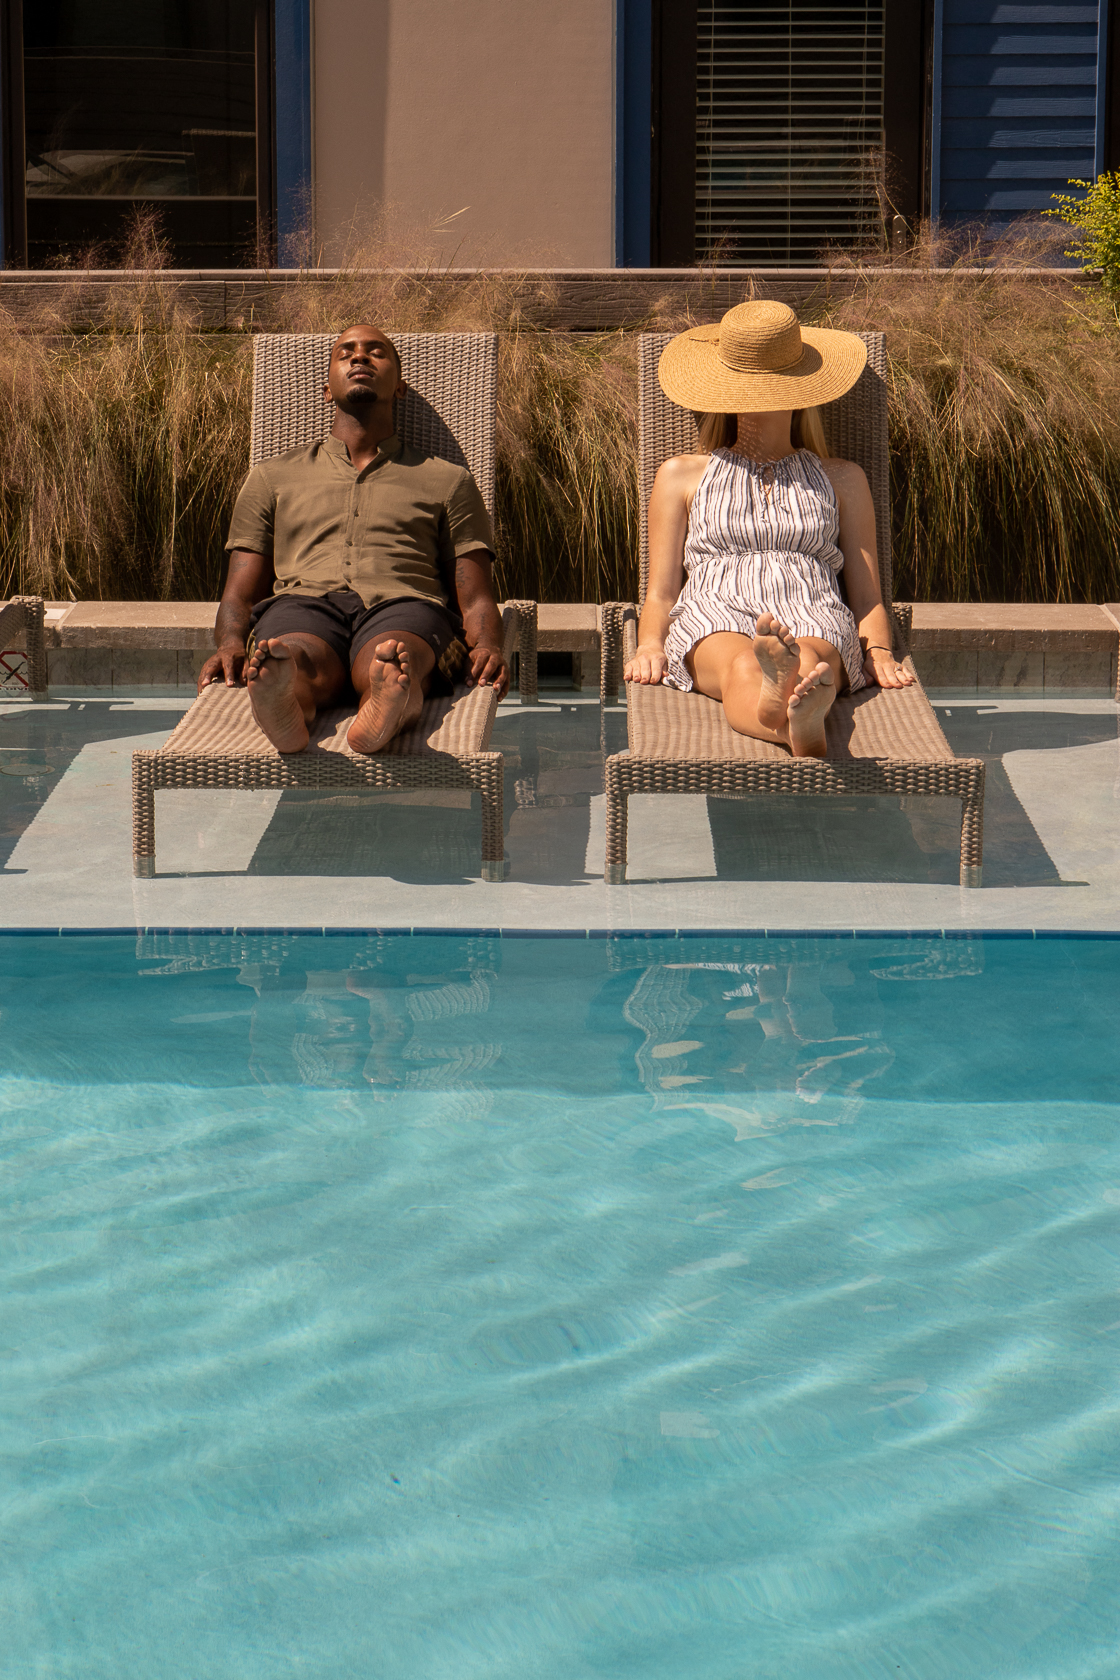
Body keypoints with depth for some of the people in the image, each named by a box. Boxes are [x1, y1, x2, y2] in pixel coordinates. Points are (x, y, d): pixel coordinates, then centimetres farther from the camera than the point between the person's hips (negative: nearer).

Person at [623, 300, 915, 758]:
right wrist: (650, 645, -1)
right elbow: (660, 591, 23)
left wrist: (878, 651, 2)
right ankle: (803, 734, -77)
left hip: (814, 617, 1)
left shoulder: (841, 479, 32)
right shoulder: (682, 475, 30)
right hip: (714, 613, -1)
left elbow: (867, 594, 26)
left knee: (809, 660, -43)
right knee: (744, 667, -43)